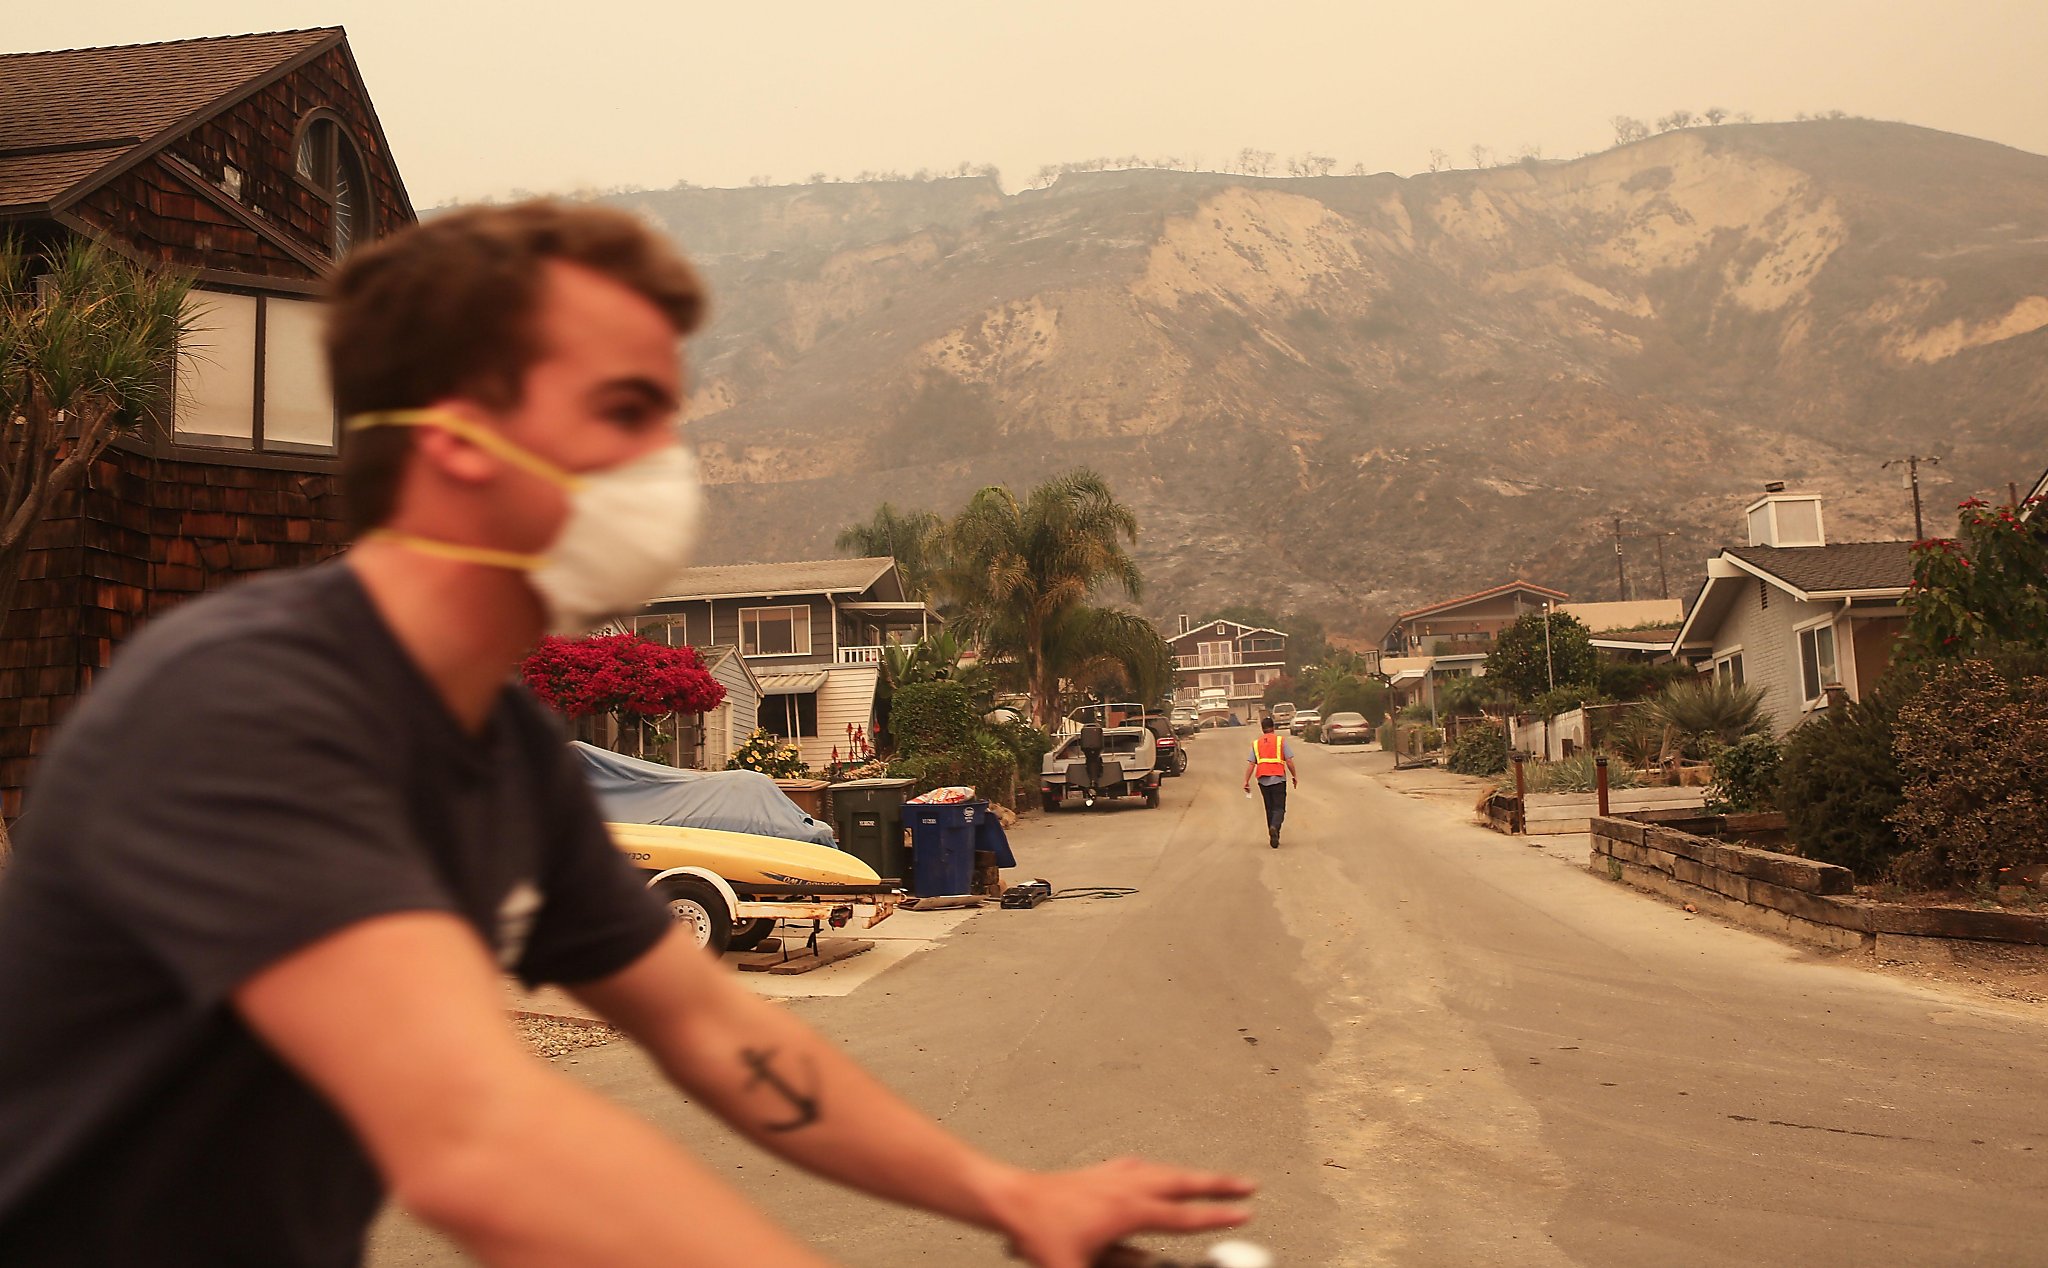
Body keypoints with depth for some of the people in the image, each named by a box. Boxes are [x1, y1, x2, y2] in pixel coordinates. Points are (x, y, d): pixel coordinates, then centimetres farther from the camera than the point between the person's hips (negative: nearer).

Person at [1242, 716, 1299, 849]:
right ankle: (1274, 827, -29)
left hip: (1263, 780, 3)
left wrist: (1246, 781, 5)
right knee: (1279, 808, -1)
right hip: (1278, 778, -3)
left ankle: (1273, 837, 16)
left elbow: (1251, 764, 4)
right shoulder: (1281, 740, 1)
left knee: (1270, 809, 14)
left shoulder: (1256, 743, 10)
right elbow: (1289, 761, -3)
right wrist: (1295, 776, 9)